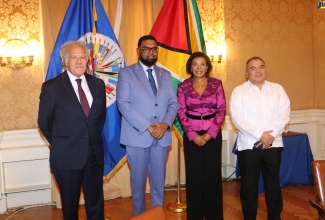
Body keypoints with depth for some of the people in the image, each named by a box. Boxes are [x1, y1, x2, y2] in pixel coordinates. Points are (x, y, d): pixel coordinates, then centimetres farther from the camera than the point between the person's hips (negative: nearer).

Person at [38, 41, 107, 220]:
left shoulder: (98, 84, 4)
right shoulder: (51, 87, -8)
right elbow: (44, 122, 0)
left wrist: (94, 138, 10)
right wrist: (59, 144, 7)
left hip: (94, 154, 3)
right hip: (67, 157, -3)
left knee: (96, 204, 13)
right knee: (70, 205, 14)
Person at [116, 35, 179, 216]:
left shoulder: (165, 75, 13)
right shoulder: (126, 73, 0)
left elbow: (174, 103, 7)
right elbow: (123, 104, -11)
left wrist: (165, 123, -12)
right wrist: (147, 127, -17)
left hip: (162, 136, 3)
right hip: (138, 136, -3)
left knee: (159, 181, 11)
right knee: (139, 181, 8)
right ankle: (139, 215, 24)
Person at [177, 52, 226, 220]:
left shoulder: (216, 84, 0)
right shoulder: (183, 86, 0)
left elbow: (221, 110, -3)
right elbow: (181, 113, -3)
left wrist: (210, 133, -10)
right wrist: (193, 135, -10)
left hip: (213, 134, 0)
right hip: (191, 135, 0)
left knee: (213, 173, 5)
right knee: (194, 174, 6)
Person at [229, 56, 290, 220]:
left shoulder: (277, 89, 10)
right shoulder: (239, 91, 2)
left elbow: (284, 114, 0)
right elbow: (237, 117, -10)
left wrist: (272, 135, -13)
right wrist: (260, 134, -17)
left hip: (273, 145, 2)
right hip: (248, 145, -2)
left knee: (273, 184, 11)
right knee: (249, 186, 6)